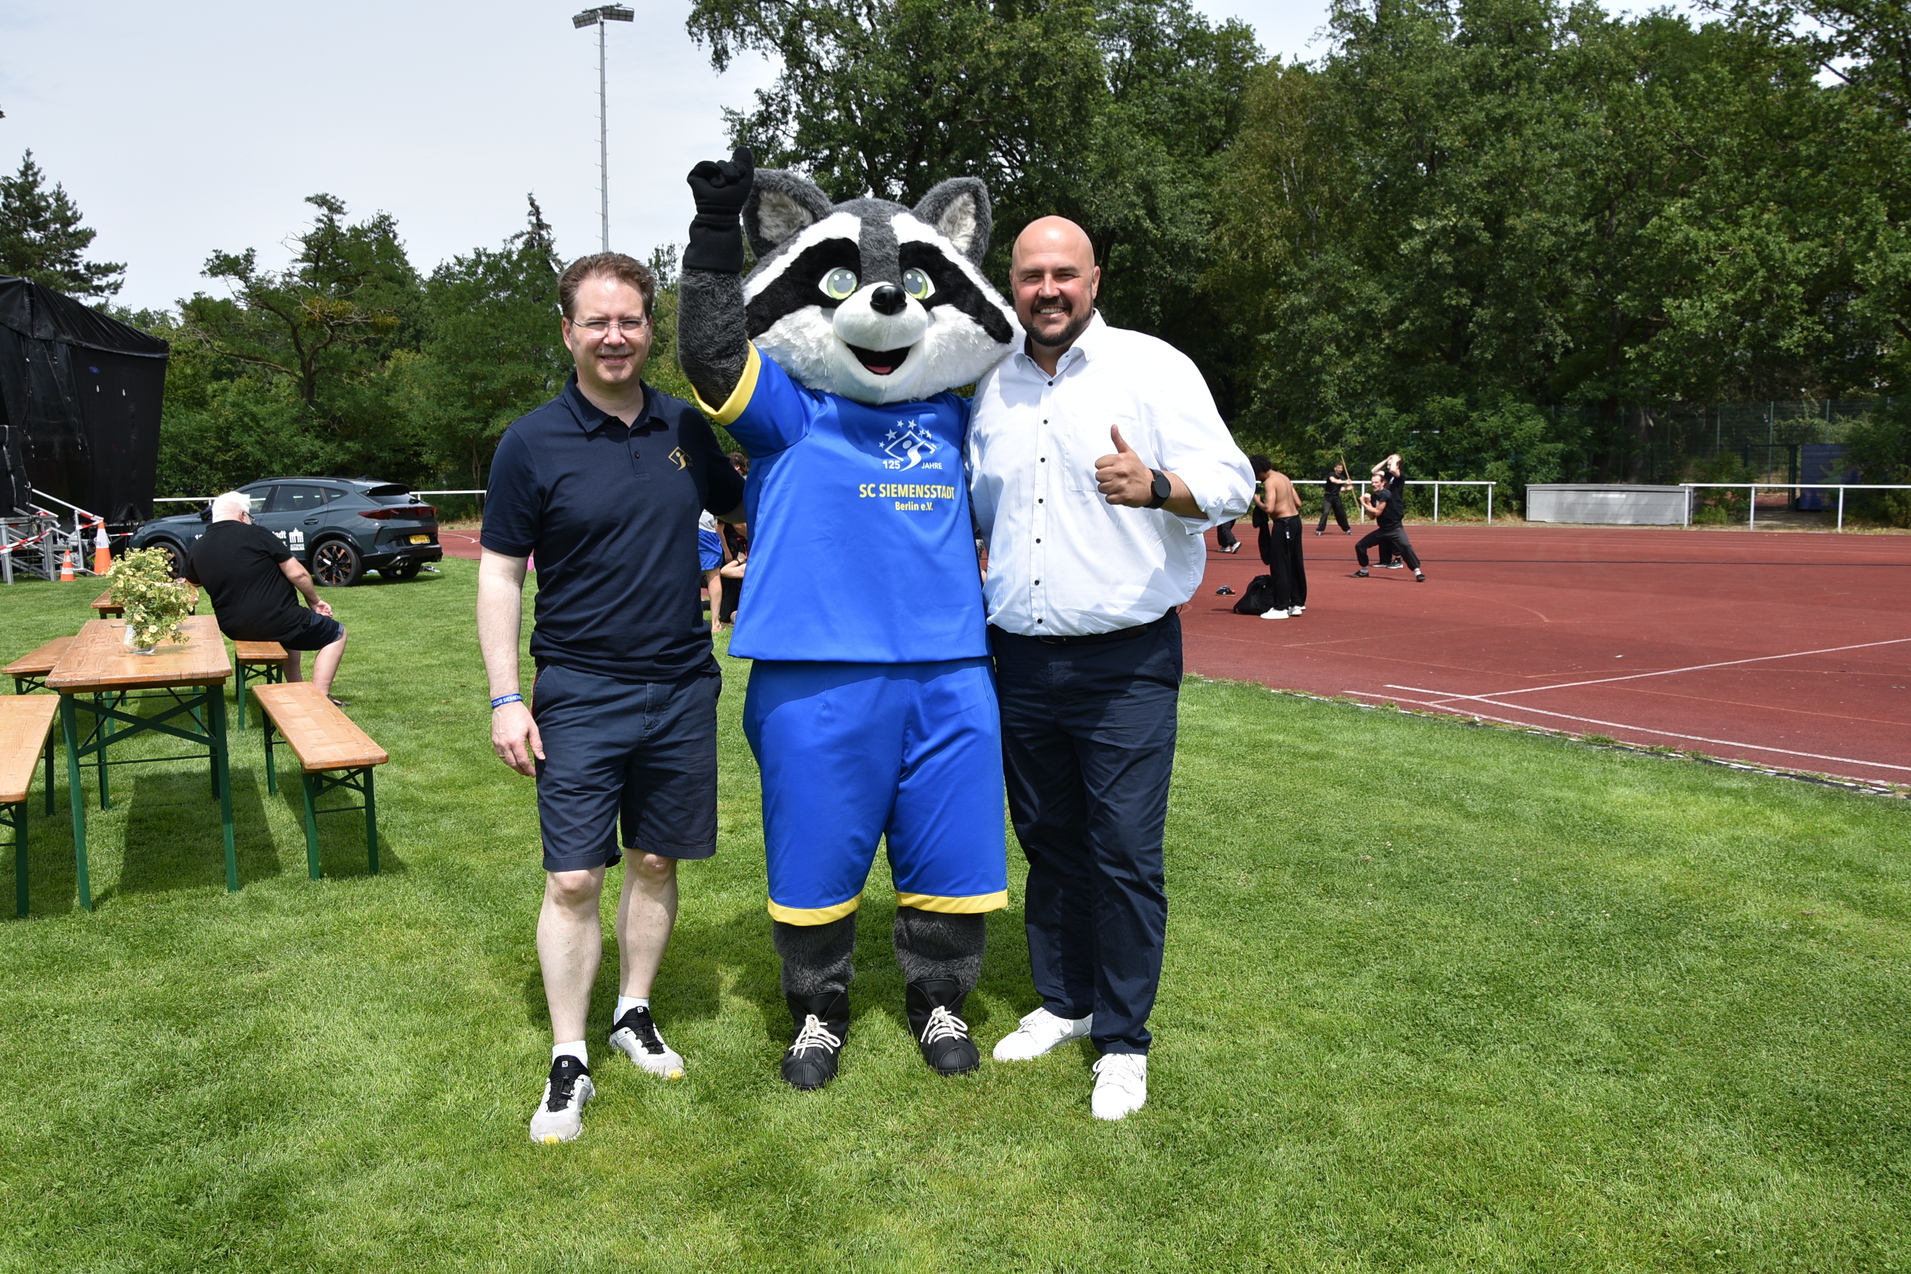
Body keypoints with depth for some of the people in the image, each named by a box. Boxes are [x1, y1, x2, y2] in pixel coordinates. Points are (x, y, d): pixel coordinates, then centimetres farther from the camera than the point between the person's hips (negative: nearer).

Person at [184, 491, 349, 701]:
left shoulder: (196, 551, 4)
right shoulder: (256, 534, -11)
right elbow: (297, 574, -12)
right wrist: (315, 602, 3)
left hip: (234, 630, 7)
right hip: (275, 622, -7)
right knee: (336, 634, 13)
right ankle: (320, 697, -1)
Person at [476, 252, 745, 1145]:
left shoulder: (685, 428, 4)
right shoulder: (532, 443, -5)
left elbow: (747, 505, 20)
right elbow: (498, 575, -3)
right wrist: (506, 697, -8)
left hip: (683, 687, 4)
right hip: (581, 694, -3)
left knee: (656, 862, 13)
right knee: (573, 880, -1)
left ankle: (634, 1013, 32)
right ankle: (568, 1063, 13)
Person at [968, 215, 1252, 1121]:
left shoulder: (1154, 368, -3)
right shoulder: (993, 387, 12)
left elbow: (1231, 482, -10)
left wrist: (1157, 486, -29)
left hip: (1126, 662, -5)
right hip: (1020, 659, 5)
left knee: (1125, 850, -3)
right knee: (1047, 840, 14)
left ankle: (1122, 1039, 12)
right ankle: (1063, 1001, 31)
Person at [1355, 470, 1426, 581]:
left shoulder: (1385, 494, -16)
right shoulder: (1373, 496, 8)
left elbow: (1377, 512, -20)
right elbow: (1372, 516, 9)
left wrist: (1364, 504, -9)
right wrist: (1368, 502, -2)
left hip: (1395, 529, -8)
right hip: (1382, 530, 8)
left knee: (1405, 546, -31)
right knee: (1360, 546, 7)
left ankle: (1418, 572, -29)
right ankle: (1364, 571, 25)